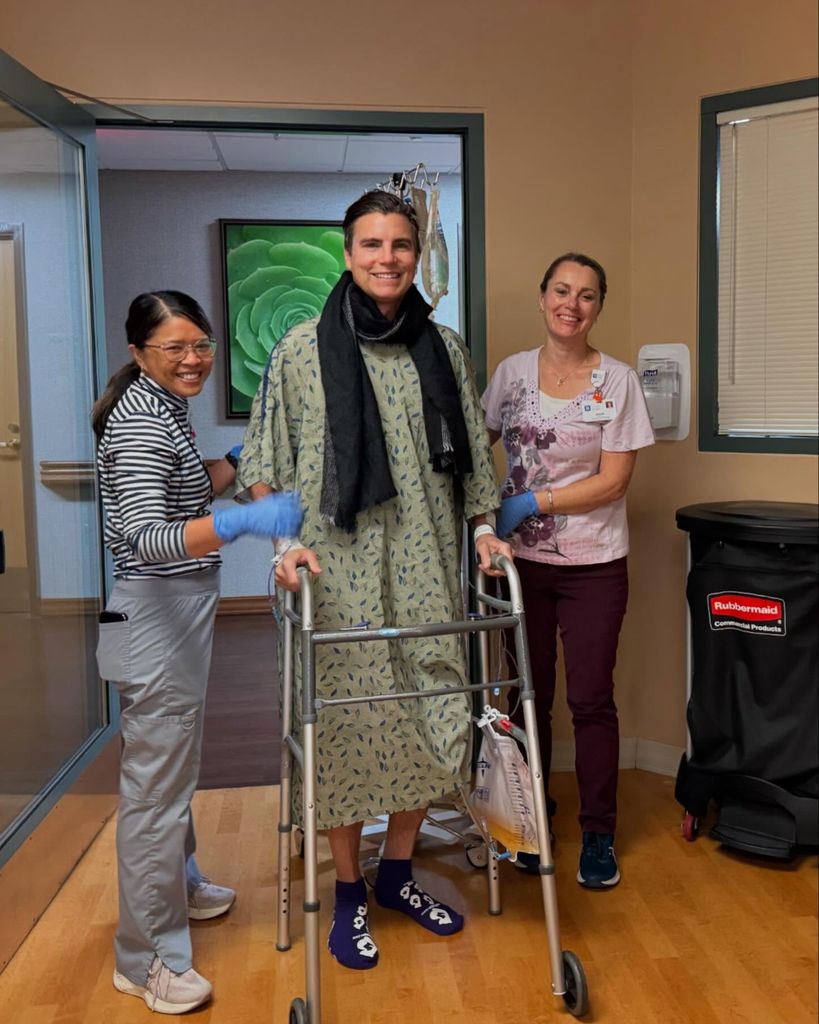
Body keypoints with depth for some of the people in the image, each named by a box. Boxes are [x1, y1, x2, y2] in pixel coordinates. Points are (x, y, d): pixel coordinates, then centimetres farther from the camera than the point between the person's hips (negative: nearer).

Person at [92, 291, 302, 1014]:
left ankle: (179, 887, 43)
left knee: (175, 766, 24)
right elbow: (145, 538, -33)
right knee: (155, 784, -1)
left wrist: (238, 461, 13)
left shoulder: (164, 406, 11)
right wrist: (243, 522, -46)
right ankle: (145, 959, 13)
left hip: (182, 610, 10)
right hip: (155, 618, -10)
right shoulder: (139, 421, -21)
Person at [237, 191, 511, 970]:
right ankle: (349, 893, 25)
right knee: (345, 725, 4)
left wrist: (483, 528, 5)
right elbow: (262, 464, 1)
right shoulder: (303, 349, -1)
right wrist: (283, 540, -10)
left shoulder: (443, 349, 7)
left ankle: (398, 871, 32)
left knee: (433, 719, 9)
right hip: (337, 575, -3)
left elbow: (470, 455, 15)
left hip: (426, 571, 3)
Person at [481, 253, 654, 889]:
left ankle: (599, 836, 19)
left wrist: (534, 502, -15)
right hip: (523, 560, 2)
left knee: (591, 699, 2)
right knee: (530, 695, 11)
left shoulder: (618, 380, -4)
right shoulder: (512, 372, 4)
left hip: (594, 566, -2)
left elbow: (614, 480, -9)